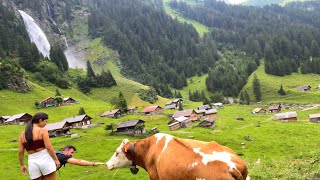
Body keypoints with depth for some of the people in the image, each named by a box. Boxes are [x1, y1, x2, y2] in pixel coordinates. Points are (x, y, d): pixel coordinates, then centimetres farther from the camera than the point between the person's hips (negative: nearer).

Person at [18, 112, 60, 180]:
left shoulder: (22, 134, 10)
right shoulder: (42, 130, -6)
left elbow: (20, 152, 9)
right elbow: (48, 147, -12)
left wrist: (22, 165, 18)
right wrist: (56, 159, -5)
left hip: (32, 162, 5)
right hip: (45, 159, -5)